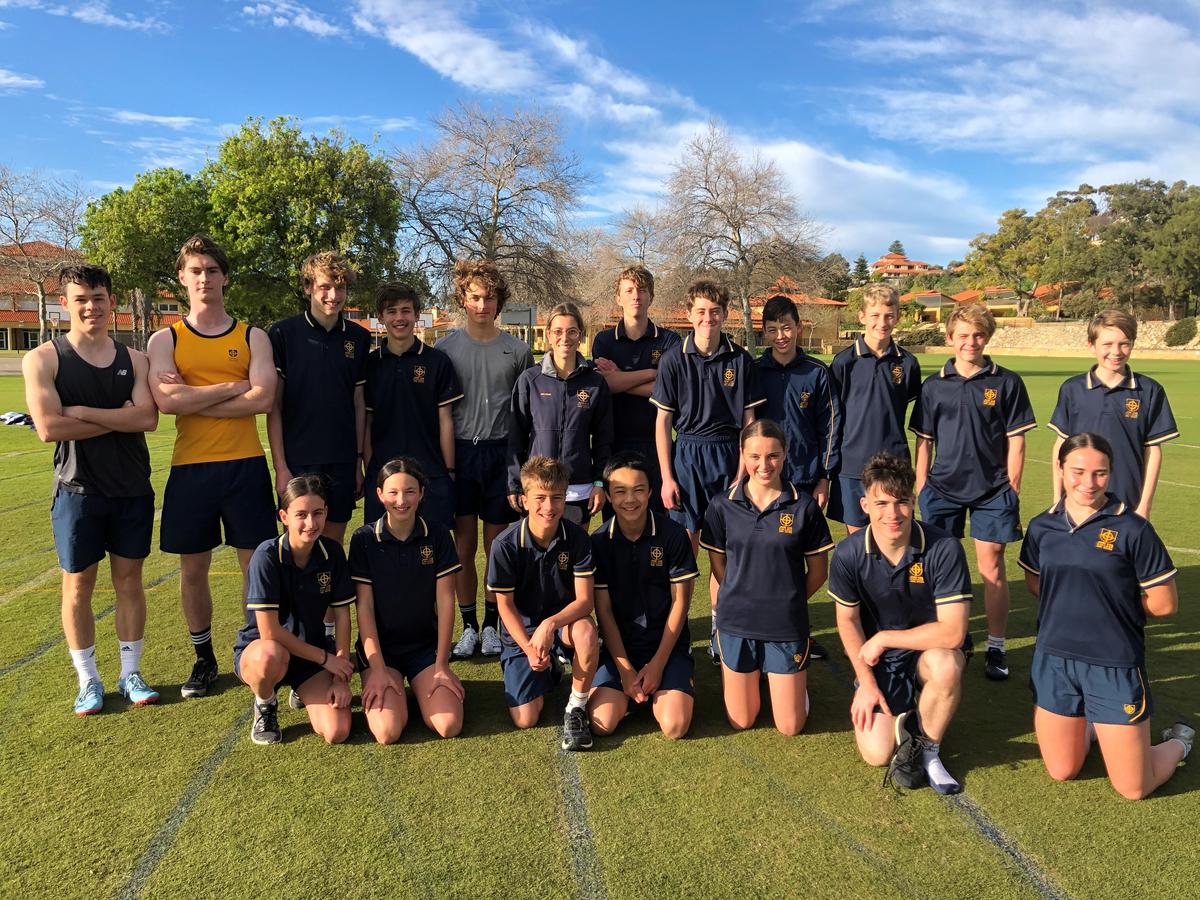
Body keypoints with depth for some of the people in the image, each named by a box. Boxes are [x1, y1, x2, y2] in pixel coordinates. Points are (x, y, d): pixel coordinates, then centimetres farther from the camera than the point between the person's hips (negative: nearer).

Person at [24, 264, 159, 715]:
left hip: (133, 489, 2)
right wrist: (120, 417, -12)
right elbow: (49, 428, -16)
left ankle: (130, 673, 22)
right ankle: (88, 680, 21)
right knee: (78, 584, 7)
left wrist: (82, 412, -17)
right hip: (78, 489, -2)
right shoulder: (43, 360, -3)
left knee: (129, 580, 10)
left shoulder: (134, 360, 4)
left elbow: (148, 418, -12)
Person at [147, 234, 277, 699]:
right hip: (191, 468, 1)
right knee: (193, 568, 9)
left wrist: (192, 398, -10)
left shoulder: (252, 337, 5)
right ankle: (204, 658, 26)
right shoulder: (165, 340, 5)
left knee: (256, 564, 4)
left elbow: (264, 399, -11)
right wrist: (234, 386, -11)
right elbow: (166, 401, -13)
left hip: (245, 465, -1)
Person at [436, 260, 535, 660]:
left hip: (501, 454, 0)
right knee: (463, 547, 4)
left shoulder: (517, 350, 5)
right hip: (459, 453, 0)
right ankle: (469, 626, 17)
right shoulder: (445, 348, 4)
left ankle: (492, 625, 19)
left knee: (497, 547, 6)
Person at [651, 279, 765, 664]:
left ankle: (720, 631, 19)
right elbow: (662, 422, 0)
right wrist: (667, 477, -4)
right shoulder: (674, 359, -2)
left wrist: (741, 472, -2)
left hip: (727, 457, 1)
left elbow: (749, 421, 4)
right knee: (684, 547, 2)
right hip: (686, 456, -1)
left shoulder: (741, 360, 1)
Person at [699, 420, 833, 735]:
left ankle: (797, 675, 34)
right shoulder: (722, 506, -5)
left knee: (790, 727, 7)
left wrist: (787, 601, 6)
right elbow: (718, 566, 6)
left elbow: (818, 571, 2)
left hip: (787, 625, -1)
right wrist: (744, 597, 4)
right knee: (741, 721, 11)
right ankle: (753, 673, 39)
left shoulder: (803, 507, -8)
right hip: (736, 622, 1)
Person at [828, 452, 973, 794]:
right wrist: (866, 682, -7)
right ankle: (904, 717, 22)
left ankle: (927, 747, -7)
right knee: (876, 753, -14)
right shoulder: (848, 555, -15)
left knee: (945, 666, -37)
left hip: (931, 650, -1)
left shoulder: (944, 548, -23)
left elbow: (953, 632, -26)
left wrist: (883, 638, -18)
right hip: (878, 660, 1)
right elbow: (848, 621, -1)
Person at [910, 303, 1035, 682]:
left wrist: (1013, 489, -2)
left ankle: (996, 648, 15)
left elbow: (1016, 440, 1)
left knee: (992, 568, 2)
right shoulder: (934, 385, 4)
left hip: (992, 490, -2)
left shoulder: (1006, 382, 0)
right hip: (942, 488, 2)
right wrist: (921, 489, 4)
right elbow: (923, 441, 8)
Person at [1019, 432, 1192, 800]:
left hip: (1115, 665, -3)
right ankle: (1088, 723, 43)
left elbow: (1165, 603, -6)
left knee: (1133, 789, 8)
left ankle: (1178, 742, 36)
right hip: (1054, 659, 4)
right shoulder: (1041, 527, 0)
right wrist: (1073, 602, 4)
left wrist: (1116, 601, 1)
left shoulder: (1132, 529, -13)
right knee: (1061, 772, 15)